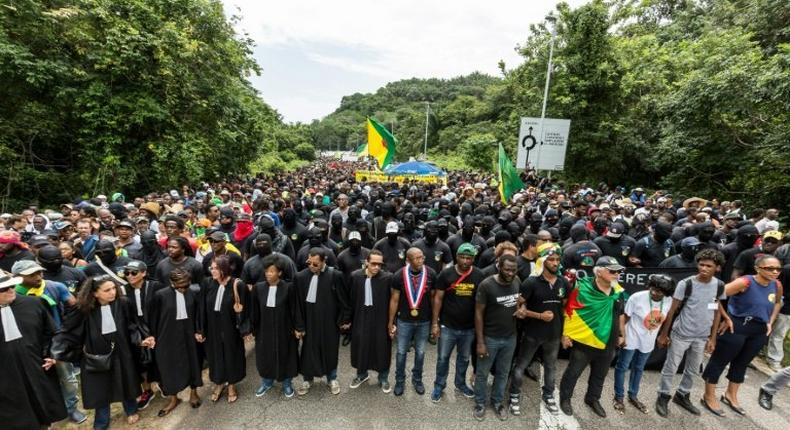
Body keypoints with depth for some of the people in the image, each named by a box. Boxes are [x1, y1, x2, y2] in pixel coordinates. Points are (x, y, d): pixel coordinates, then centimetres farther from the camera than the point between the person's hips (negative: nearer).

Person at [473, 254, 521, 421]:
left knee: (503, 373, 21)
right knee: (482, 373, 13)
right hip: (490, 338, -4)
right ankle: (480, 403, 36)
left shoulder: (517, 282, -7)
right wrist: (480, 342, -17)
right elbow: (478, 313, -16)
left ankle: (498, 401, 43)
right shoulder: (486, 285, -22)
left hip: (510, 337, 4)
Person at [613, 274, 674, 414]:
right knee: (622, 367, 9)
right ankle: (619, 397, 27)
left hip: (648, 341, 4)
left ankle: (633, 396, 41)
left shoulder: (669, 301, -15)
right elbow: (625, 318, -17)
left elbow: (665, 319, 5)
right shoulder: (637, 297, -27)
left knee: (638, 368, 22)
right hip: (631, 338, -4)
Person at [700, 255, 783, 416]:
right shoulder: (745, 282, -22)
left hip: (760, 331, 7)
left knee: (742, 363, 20)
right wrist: (725, 318, -20)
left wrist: (770, 322, 13)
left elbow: (777, 303, 21)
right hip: (737, 327, -7)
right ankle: (709, 397, 19)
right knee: (720, 360, 5)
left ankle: (731, 396, 39)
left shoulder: (777, 285, 0)